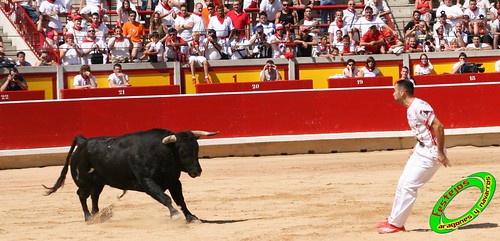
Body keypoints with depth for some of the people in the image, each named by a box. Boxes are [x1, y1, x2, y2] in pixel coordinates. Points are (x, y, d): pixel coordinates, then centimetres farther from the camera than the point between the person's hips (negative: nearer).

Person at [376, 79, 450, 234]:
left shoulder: (419, 107, -22)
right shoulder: (410, 109, 9)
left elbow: (438, 126, -26)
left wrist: (440, 153, -24)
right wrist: (416, 147, 17)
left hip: (431, 153, -10)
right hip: (421, 150, 10)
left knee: (409, 185, -8)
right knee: (403, 184, 12)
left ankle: (396, 224, 1)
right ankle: (393, 221, 22)